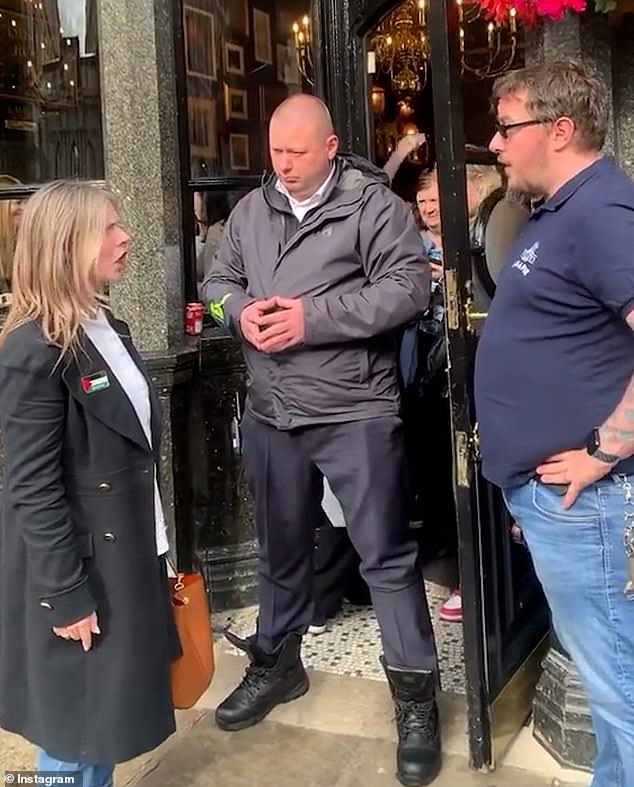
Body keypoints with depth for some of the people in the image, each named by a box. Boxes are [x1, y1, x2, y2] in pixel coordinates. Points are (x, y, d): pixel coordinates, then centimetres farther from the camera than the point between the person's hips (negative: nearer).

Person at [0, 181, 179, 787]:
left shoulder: (109, 329, 7)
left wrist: (154, 549, 15)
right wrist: (66, 596, -18)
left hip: (127, 555, 8)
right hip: (78, 570, -8)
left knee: (111, 709, 21)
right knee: (74, 726, 10)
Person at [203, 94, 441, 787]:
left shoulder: (373, 204, -7)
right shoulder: (250, 210, 12)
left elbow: (408, 287, -15)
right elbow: (218, 281, 18)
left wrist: (312, 319, -20)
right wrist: (240, 311, -6)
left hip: (354, 411, -5)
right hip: (269, 412, 6)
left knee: (386, 556, 0)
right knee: (280, 547, 19)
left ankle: (415, 697, 15)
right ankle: (276, 664, 40)